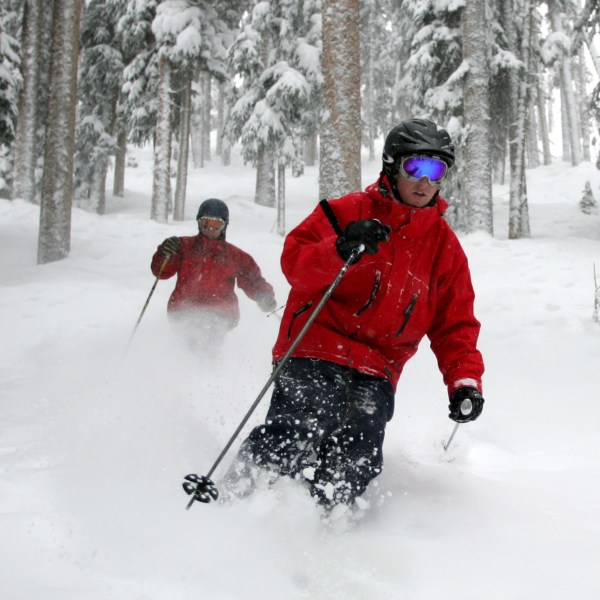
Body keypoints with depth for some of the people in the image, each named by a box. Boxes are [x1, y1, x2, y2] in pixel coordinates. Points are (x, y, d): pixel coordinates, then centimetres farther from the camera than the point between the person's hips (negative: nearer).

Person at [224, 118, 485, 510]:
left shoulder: (445, 245, 15)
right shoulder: (349, 212, 4)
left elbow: (455, 324, 17)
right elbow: (295, 260, -7)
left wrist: (465, 381, 1)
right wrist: (341, 250, -27)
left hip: (377, 370, 4)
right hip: (317, 349, -3)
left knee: (356, 463, -16)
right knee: (297, 431, -25)